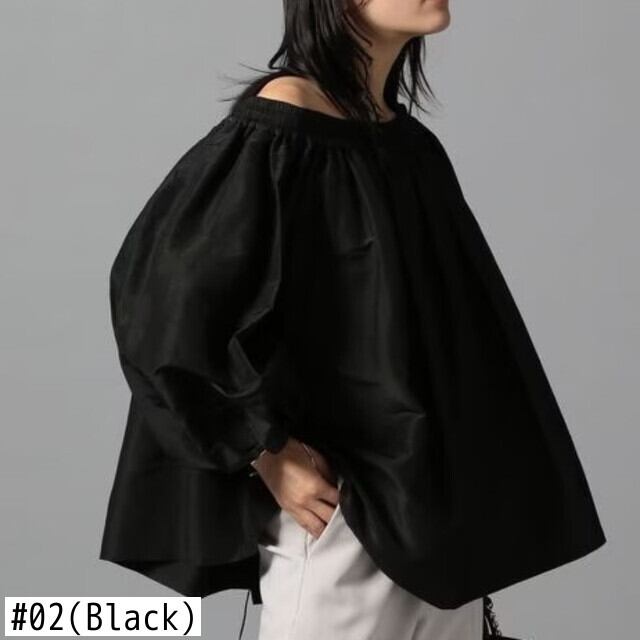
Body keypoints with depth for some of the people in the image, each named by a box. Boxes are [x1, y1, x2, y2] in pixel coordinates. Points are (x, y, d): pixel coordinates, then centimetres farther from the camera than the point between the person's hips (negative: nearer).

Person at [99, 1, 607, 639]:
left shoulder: (412, 146, 9)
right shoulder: (279, 130, -14)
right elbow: (164, 297, -18)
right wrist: (268, 451, -15)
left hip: (436, 504, 7)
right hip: (339, 507, -7)